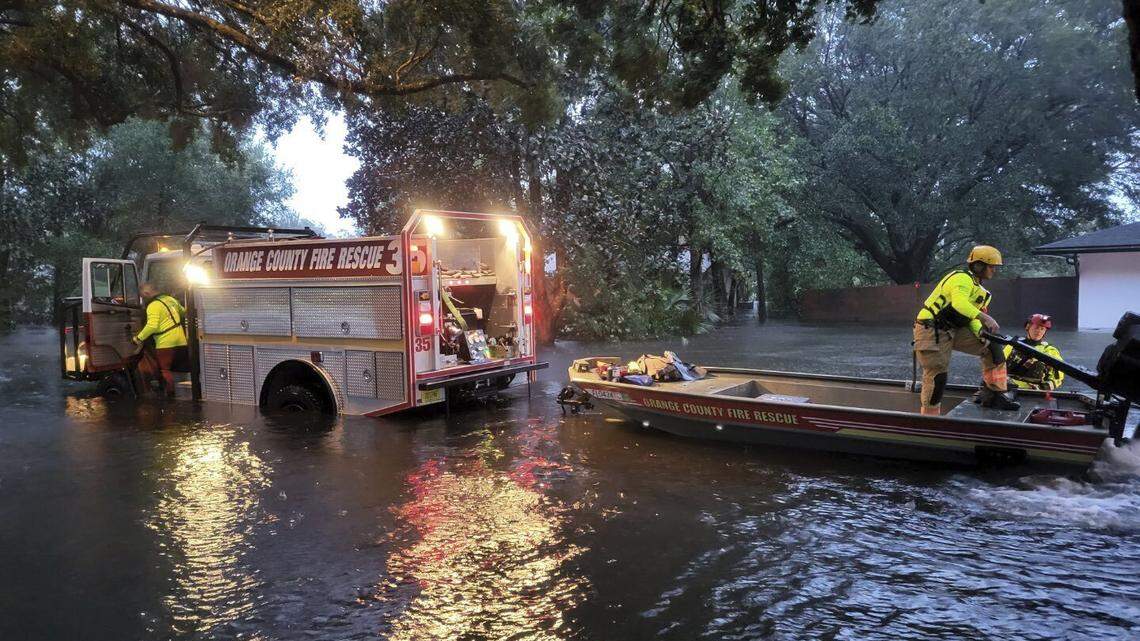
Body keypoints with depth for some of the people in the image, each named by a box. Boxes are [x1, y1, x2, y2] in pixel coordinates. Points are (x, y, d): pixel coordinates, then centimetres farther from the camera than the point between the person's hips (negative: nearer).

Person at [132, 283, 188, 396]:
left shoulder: (153, 305, -14)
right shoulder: (170, 299, 11)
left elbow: (152, 326, -23)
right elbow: (183, 312, 26)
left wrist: (139, 338, -14)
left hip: (166, 343, -8)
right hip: (180, 341, 8)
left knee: (165, 370, 1)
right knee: (181, 369, 12)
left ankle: (170, 393, 0)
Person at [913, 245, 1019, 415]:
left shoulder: (976, 286, 18)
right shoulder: (962, 278, -14)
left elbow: (970, 315, 14)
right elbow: (959, 303, -35)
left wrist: (981, 333, -6)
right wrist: (984, 317, -46)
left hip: (952, 331, 9)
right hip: (931, 331, -9)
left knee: (992, 346, 0)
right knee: (937, 378, -8)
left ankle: (994, 396, 5)